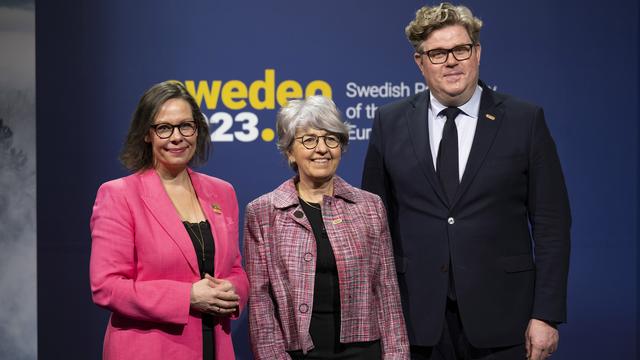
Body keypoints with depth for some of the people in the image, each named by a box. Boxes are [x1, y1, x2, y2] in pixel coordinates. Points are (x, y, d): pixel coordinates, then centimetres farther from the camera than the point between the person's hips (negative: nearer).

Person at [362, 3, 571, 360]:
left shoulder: (525, 120, -1)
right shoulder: (390, 123, 4)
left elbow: (551, 222, -1)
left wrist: (546, 315, -6)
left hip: (499, 317, -1)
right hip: (417, 319, 1)